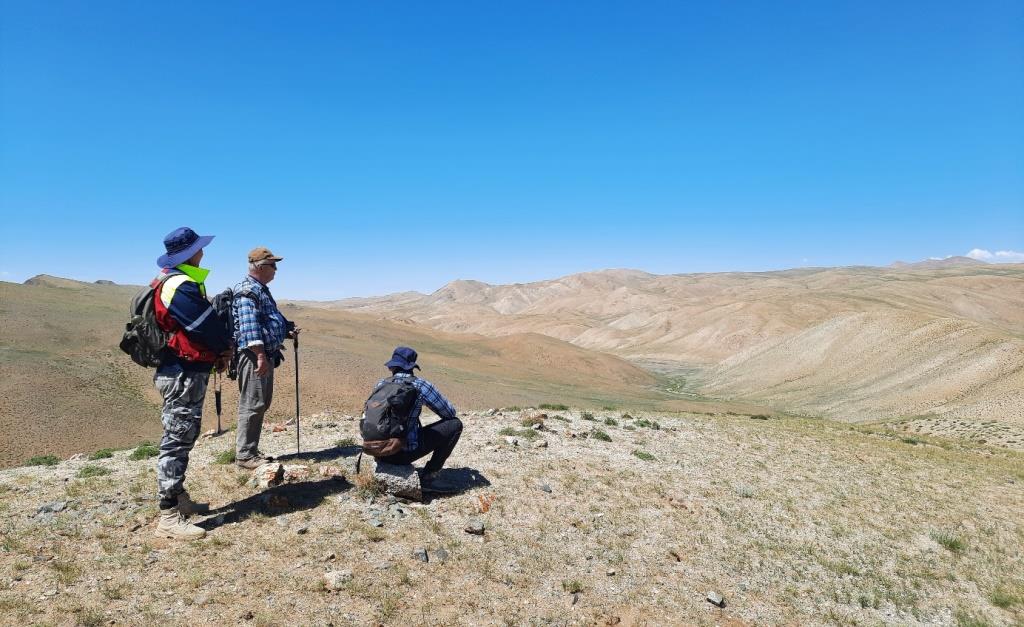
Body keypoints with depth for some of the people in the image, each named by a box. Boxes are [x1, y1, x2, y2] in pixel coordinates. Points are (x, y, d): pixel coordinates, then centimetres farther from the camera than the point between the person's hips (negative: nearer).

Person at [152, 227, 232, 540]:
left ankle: (178, 498, 33)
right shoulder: (181, 286, -19)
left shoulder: (172, 281, 15)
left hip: (184, 372, 11)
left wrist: (218, 350, 2)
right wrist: (226, 348, 0)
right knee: (177, 441, -7)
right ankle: (169, 517, -1)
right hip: (184, 375, -11)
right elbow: (208, 324, -19)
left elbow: (204, 320, 13)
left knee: (183, 438, 20)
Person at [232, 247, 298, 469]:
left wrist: (286, 329, 15)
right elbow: (249, 325, -23)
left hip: (266, 355, 11)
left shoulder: (261, 290, 21)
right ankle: (244, 454, 0)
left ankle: (251, 450, 23)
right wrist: (260, 354, -28)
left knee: (261, 404, 14)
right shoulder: (247, 290, -12)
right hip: (254, 355, -11)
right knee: (252, 404, -7)